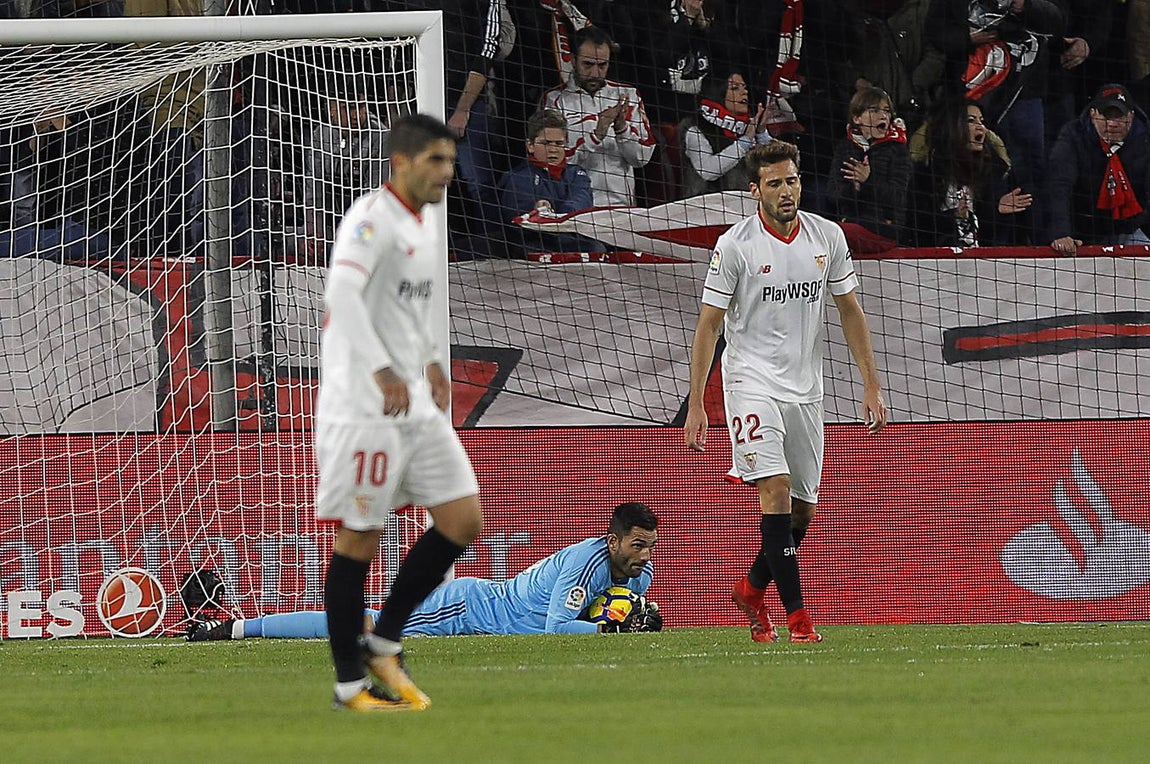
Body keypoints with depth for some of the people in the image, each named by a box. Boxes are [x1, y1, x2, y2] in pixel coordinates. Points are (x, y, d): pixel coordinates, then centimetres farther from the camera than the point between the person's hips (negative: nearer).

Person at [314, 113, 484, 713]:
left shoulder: (420, 229, 17)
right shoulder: (373, 219, -13)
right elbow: (341, 293, -28)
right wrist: (382, 372, -34)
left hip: (416, 404, 9)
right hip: (362, 409, -9)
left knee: (464, 520, 3)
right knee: (359, 537, -3)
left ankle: (383, 642, 13)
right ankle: (350, 682, 4)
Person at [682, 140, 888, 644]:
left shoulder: (827, 237, 4)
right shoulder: (735, 245, -9)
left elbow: (850, 311, 13)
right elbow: (708, 325, -6)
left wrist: (871, 386, 8)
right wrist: (695, 405, -10)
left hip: (806, 389, 5)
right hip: (752, 380, -5)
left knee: (802, 510, 7)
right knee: (776, 491, -19)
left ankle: (751, 589, 32)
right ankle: (796, 617, -17)